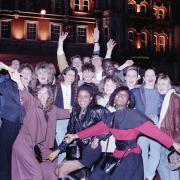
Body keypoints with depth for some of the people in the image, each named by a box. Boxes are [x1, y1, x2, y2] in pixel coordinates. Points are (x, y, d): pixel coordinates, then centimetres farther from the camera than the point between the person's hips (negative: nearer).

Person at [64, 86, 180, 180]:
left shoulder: (134, 114, -13)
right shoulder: (112, 117, 8)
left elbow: (153, 130, -19)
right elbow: (96, 129, 12)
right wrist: (76, 136, 11)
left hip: (131, 156, -6)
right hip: (117, 155, 7)